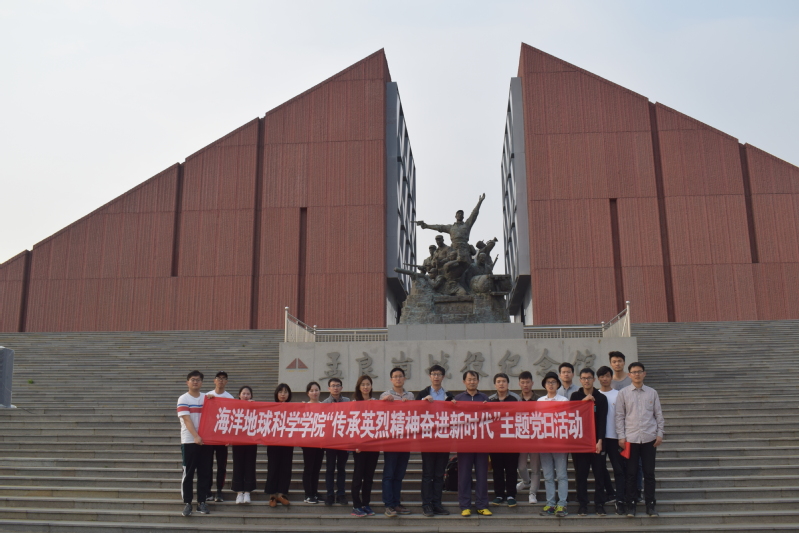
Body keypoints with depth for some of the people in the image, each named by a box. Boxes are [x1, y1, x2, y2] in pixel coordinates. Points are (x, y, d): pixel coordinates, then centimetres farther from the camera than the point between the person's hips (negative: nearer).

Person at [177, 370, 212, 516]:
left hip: (206, 440, 4)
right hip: (189, 441, -4)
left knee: (205, 472, 5)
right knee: (188, 473, 0)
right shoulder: (183, 399, -3)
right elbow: (186, 419, -13)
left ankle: (202, 502, 13)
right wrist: (196, 436, -23)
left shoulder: (206, 398, 10)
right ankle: (187, 503, 7)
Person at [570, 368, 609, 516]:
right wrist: (584, 401, -12)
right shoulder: (576, 397, 9)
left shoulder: (601, 398, 5)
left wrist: (600, 440, -10)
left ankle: (599, 504, 6)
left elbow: (603, 420, -1)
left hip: (596, 441, -1)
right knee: (581, 475, 1)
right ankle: (582, 504, 7)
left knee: (599, 474, 0)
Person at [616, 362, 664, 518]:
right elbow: (619, 416, 2)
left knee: (649, 473, 5)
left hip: (649, 438, 1)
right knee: (631, 473, 4)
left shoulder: (652, 393, 6)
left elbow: (659, 414, 9)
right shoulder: (623, 393, 2)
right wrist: (621, 436, -4)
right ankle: (630, 505, 12)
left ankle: (650, 505, 14)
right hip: (631, 438, -1)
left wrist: (660, 434, 2)